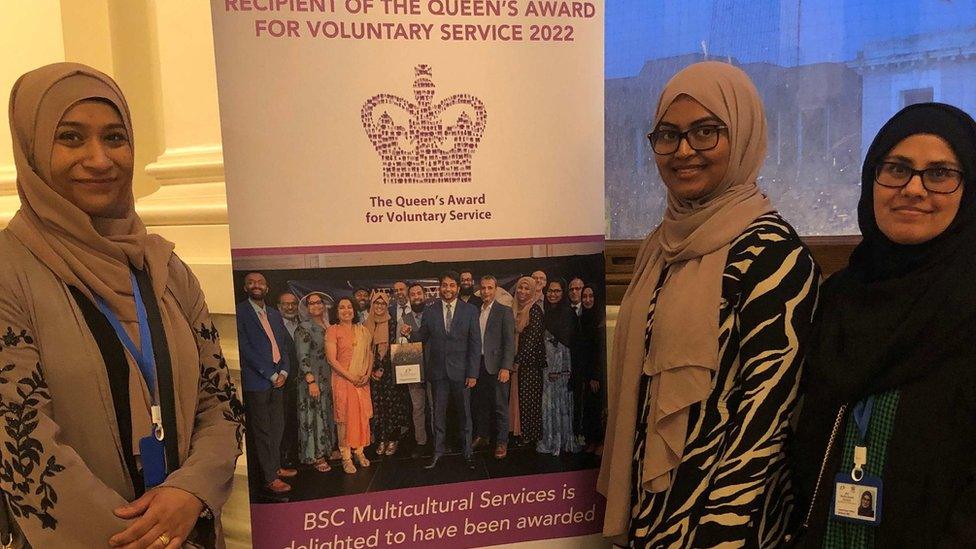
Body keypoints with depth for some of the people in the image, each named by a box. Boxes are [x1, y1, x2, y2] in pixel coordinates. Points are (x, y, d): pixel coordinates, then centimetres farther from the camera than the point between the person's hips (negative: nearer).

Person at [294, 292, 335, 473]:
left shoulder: (327, 327, 10)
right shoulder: (304, 328, -11)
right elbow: (303, 357, -17)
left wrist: (333, 377, 10)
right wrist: (311, 381, -23)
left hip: (327, 378, 7)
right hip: (312, 378, -7)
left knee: (326, 413, 13)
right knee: (313, 414, 0)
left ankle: (325, 449, 25)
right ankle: (315, 456, 9)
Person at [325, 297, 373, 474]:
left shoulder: (363, 330, 11)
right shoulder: (333, 330, -3)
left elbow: (370, 354, 11)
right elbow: (331, 359, -9)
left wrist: (367, 374, -4)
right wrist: (351, 377, -14)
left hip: (362, 380, 4)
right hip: (342, 380, -4)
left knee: (363, 415, 5)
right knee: (344, 417, 0)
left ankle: (359, 451, 18)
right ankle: (346, 457, 8)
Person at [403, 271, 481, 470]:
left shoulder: (470, 311, -2)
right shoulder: (430, 310, 3)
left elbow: (475, 344, -3)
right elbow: (423, 336, 8)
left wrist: (473, 373, -7)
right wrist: (410, 333, -14)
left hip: (460, 370, -1)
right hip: (437, 370, 1)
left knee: (464, 413, 9)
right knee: (438, 413, 10)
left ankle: (467, 452, 22)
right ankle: (438, 451, 23)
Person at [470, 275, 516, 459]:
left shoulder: (504, 311, -4)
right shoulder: (475, 311, 11)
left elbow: (509, 342, -9)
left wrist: (505, 368, -16)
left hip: (496, 365, -5)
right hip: (478, 364, 5)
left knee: (500, 406, 1)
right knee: (479, 403, 13)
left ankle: (501, 442, 11)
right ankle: (482, 436, 28)